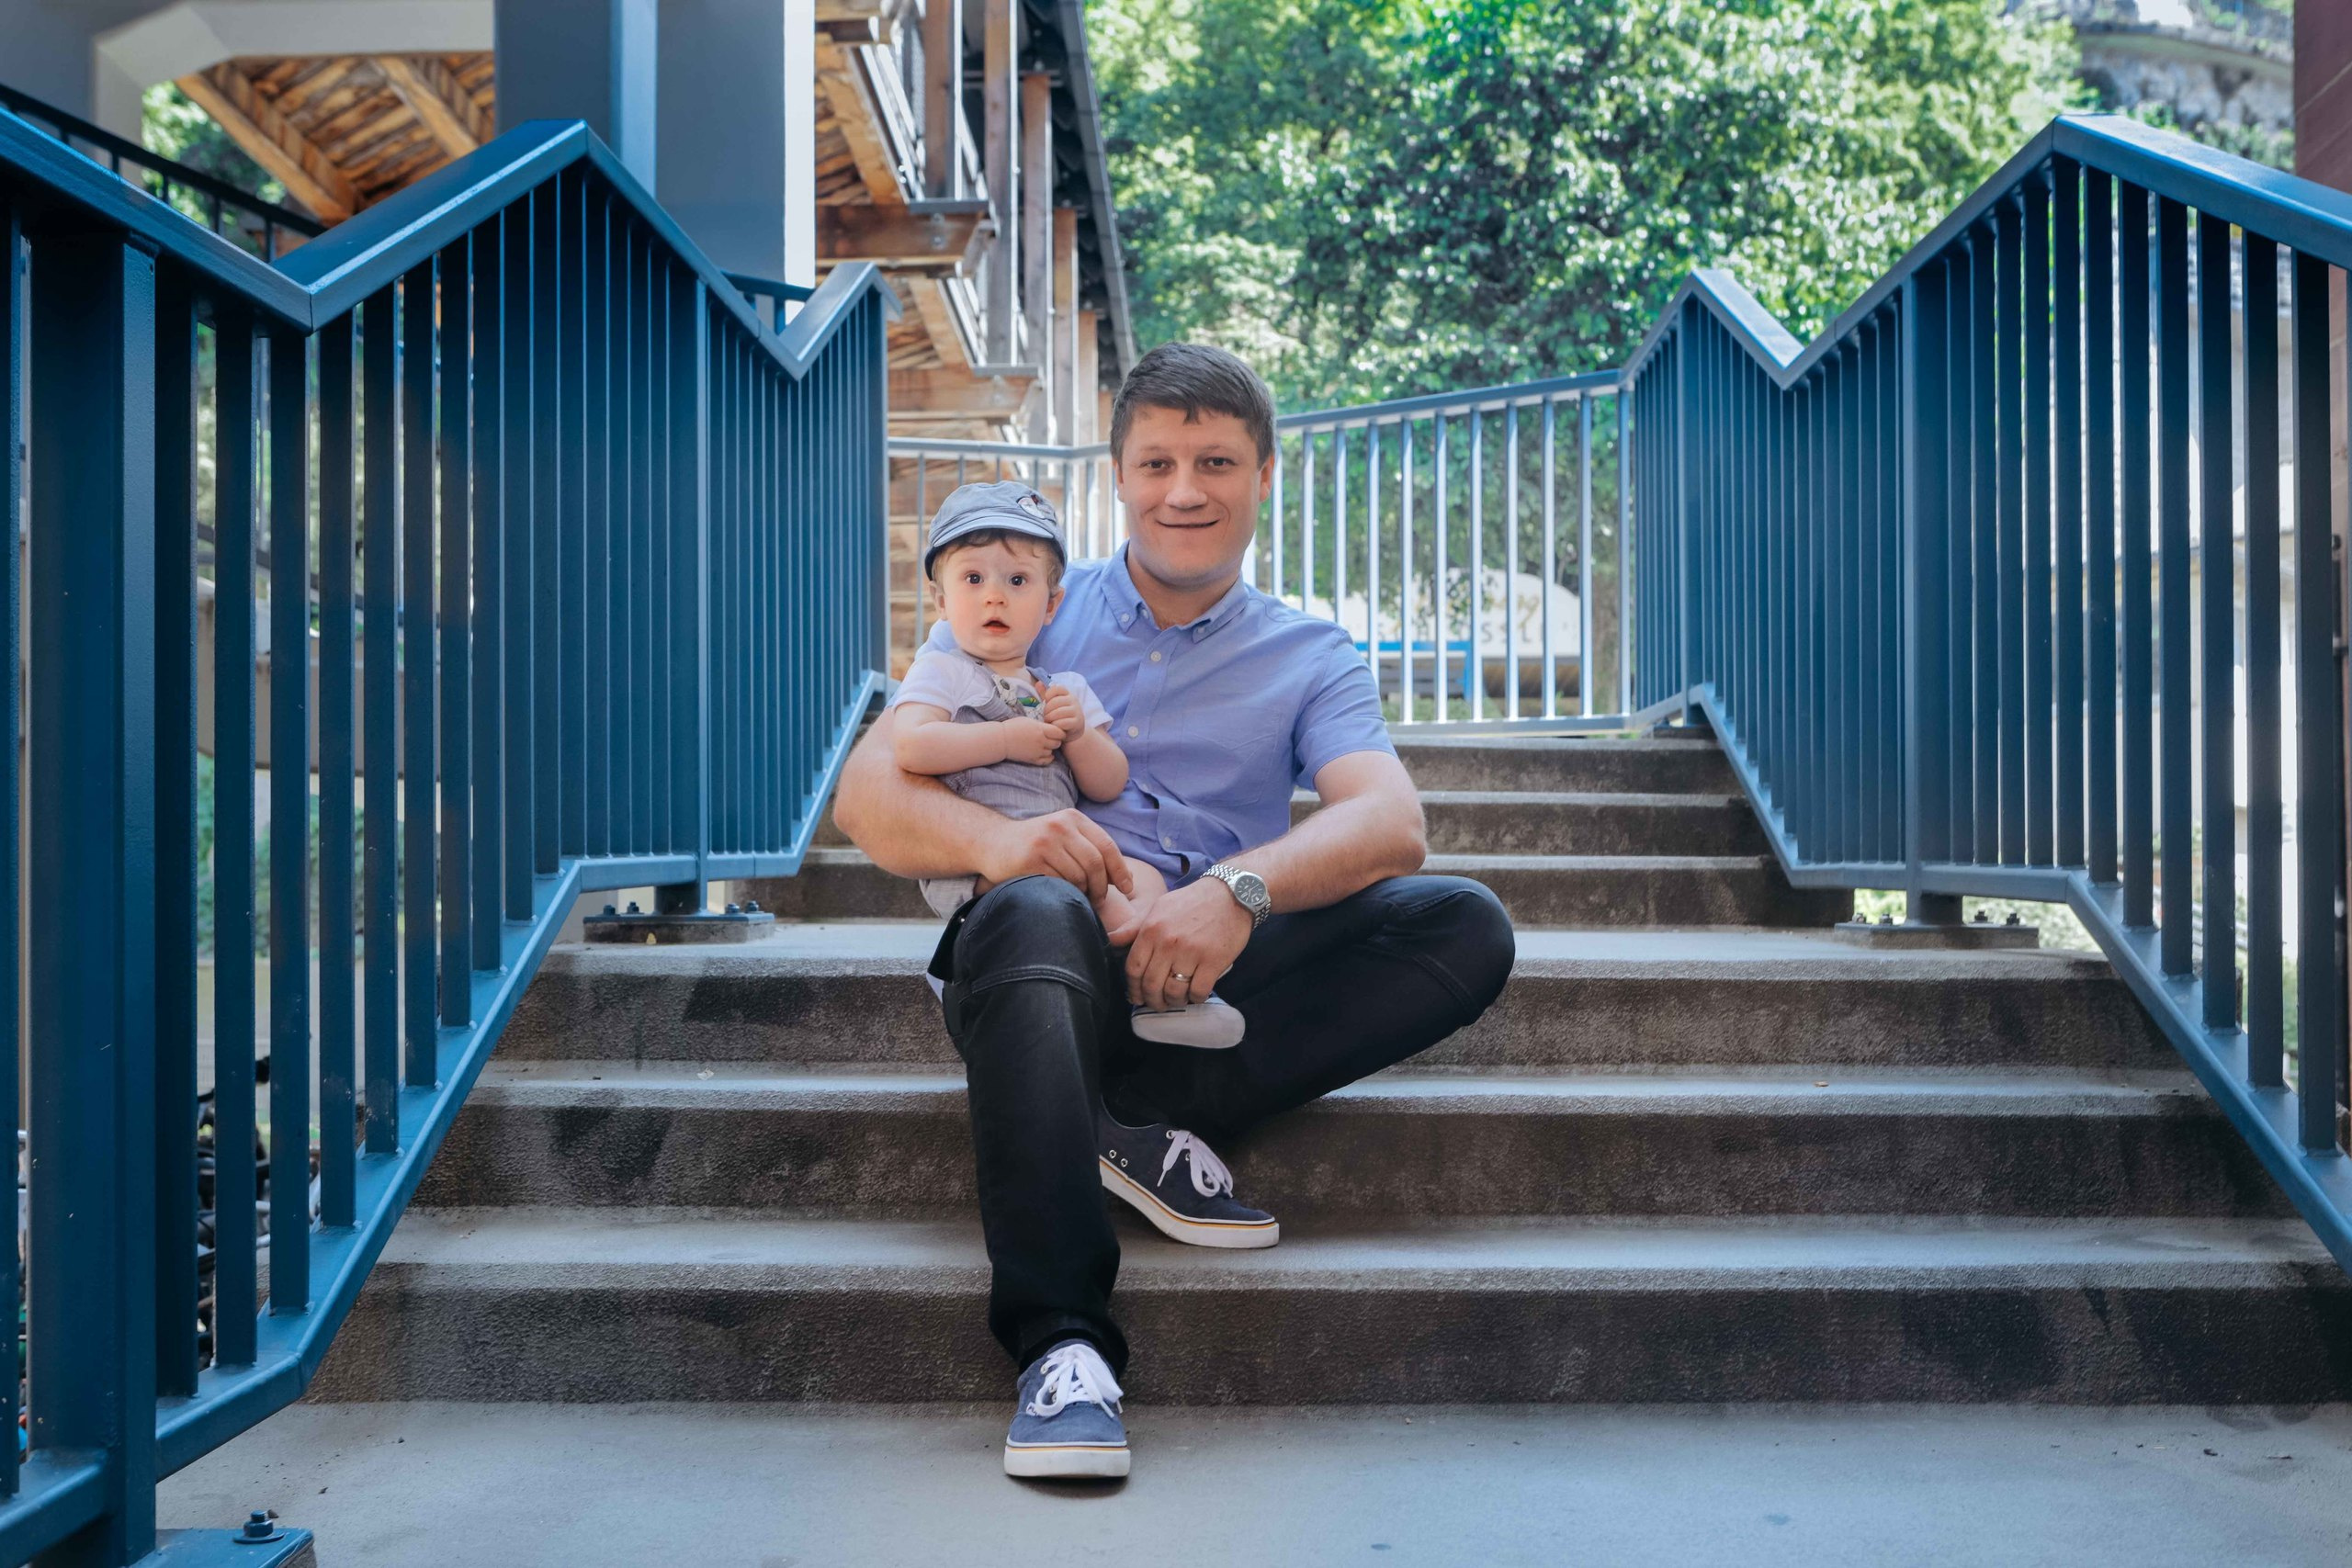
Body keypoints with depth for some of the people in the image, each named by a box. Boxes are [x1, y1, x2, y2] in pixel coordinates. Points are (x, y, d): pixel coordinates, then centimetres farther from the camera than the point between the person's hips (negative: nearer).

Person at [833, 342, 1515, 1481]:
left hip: (1217, 977, 2)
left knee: (1466, 929, -20)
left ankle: (1145, 1120, -27)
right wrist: (991, 838, -21)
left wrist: (1241, 889, -26)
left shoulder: (1310, 659, 17)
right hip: (1056, 966, -1)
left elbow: (1391, 823, -4)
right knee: (1034, 908, -37)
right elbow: (867, 793, 4)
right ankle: (1062, 1346, -42)